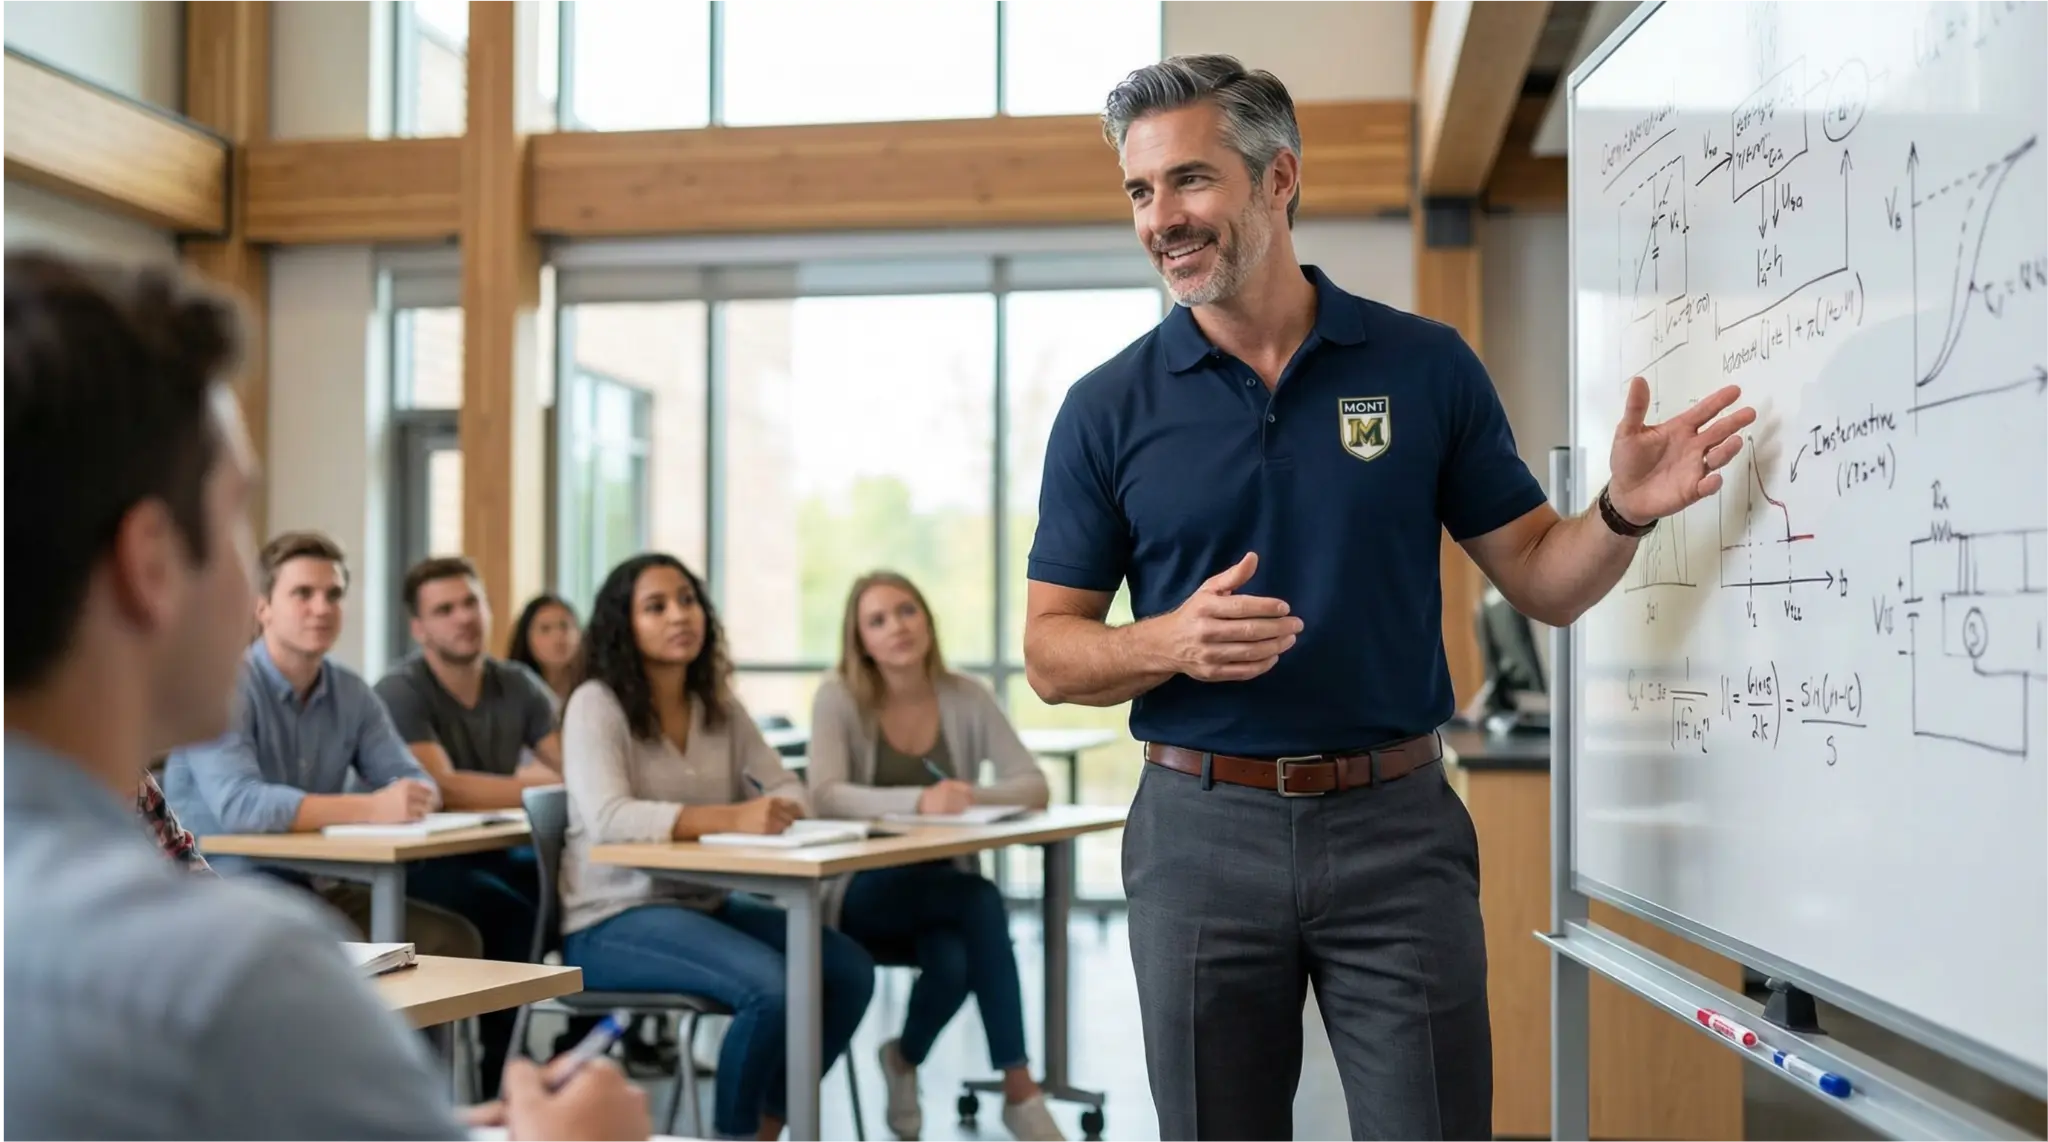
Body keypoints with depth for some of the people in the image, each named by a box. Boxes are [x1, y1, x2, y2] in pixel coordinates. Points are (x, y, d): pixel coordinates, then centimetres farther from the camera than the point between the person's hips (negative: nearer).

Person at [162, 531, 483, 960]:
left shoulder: (352, 693, 8)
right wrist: (372, 809, -38)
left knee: (453, 940, -10)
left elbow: (412, 780, 4)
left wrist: (414, 799, -23)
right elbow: (239, 804, -29)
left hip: (313, 888, 7)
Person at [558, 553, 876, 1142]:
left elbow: (789, 789, 6)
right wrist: (732, 818, -38)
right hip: (613, 921, -7)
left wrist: (778, 809, -21)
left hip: (705, 905, 7)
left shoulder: (719, 705, 9)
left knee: (849, 970, -10)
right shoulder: (596, 703, -11)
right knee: (772, 985, -29)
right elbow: (608, 819, -26)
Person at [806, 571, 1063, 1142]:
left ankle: (905, 1059, -5)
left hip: (943, 889, 3)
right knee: (984, 902, -31)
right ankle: (1018, 1087, -17)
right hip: (864, 894, -3)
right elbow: (824, 795, -24)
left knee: (953, 959, -33)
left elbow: (1035, 786, -5)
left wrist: (973, 796, -27)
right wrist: (919, 801, -40)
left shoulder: (966, 697, 0)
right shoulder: (839, 697, -9)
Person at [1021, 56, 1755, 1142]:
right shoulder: (1107, 408, -1)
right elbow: (1050, 653, 1)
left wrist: (1622, 512, -16)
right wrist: (1173, 642, -19)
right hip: (1200, 829, 0)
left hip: (1397, 822, 0)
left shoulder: (1427, 365, 0)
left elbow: (1542, 582, 4)